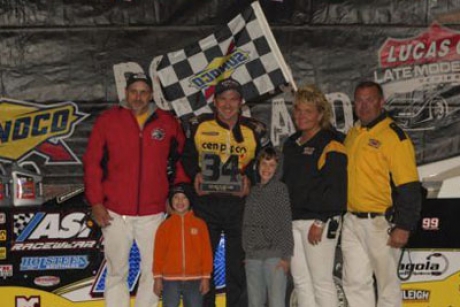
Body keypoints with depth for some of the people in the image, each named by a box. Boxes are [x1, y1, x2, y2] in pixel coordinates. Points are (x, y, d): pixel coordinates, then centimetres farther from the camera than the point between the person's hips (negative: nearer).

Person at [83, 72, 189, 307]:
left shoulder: (168, 123, 5)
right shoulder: (108, 120, 2)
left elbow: (180, 162, 12)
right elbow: (92, 162, 1)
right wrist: (96, 202, -4)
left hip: (153, 213, 1)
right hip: (115, 212, -1)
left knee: (152, 270, 5)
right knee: (116, 271, 8)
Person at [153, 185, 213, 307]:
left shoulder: (200, 224, 2)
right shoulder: (165, 226, 2)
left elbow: (206, 252, 2)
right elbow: (159, 253, 2)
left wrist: (206, 277, 0)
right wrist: (157, 277, -1)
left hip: (194, 280, 1)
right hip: (170, 280, 0)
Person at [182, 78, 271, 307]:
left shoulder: (255, 130, 2)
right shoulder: (198, 126, 5)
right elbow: (187, 156, 14)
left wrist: (249, 176, -9)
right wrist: (195, 174, -5)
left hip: (239, 203, -1)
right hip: (206, 202, 1)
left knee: (237, 262, 5)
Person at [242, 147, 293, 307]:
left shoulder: (280, 188, 0)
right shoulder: (253, 191, 15)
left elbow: (286, 223, -4)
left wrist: (285, 256, -10)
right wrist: (247, 253, 12)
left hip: (274, 255, -5)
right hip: (253, 256, 5)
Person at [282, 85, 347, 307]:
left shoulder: (331, 144, -8)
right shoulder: (291, 144, 18)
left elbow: (335, 187, -15)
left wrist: (321, 221, -18)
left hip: (319, 222, -8)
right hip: (292, 221, 8)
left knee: (321, 281, -3)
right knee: (301, 281, 12)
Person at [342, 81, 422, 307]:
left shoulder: (393, 135, -11)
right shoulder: (352, 135, 12)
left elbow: (409, 187, -15)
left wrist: (404, 226, -17)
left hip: (381, 222, -7)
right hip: (352, 221, 7)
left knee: (387, 283, 6)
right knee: (355, 282, 12)